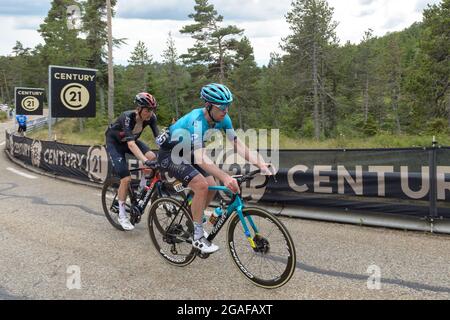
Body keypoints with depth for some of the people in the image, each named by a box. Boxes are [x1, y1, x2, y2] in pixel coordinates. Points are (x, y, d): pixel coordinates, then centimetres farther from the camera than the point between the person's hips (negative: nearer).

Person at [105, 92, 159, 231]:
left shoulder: (151, 117, -21)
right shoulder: (127, 117, -37)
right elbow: (131, 144, -47)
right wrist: (145, 161, -58)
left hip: (130, 141, 5)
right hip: (114, 142, -5)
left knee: (153, 157, -23)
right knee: (126, 178, -16)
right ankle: (122, 215, 0)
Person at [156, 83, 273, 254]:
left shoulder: (223, 119, -12)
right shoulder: (197, 121, -34)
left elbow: (238, 144, -16)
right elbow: (200, 158, -45)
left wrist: (261, 164, -29)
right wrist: (225, 177, -57)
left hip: (186, 154, 8)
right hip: (170, 155, -8)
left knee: (212, 186, -2)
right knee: (201, 185, -24)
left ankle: (192, 222, 22)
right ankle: (197, 236, -10)